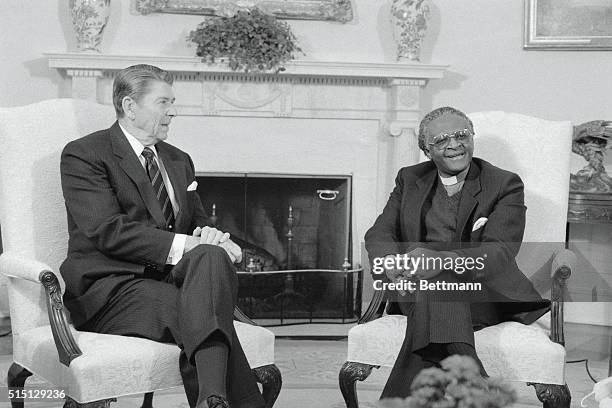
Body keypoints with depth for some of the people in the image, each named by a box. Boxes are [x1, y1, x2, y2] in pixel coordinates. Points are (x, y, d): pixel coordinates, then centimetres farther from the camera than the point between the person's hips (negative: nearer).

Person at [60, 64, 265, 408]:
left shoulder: (179, 160, 24)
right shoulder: (84, 155, -1)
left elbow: (199, 224, 22)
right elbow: (107, 231, -14)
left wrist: (209, 238, -6)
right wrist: (182, 245, -24)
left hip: (171, 276, 5)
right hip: (111, 288, -5)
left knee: (212, 256, -32)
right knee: (202, 308, -33)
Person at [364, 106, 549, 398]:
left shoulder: (505, 185, 5)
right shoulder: (409, 180, 17)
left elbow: (500, 251, -10)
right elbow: (379, 234, 7)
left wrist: (443, 260, -29)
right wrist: (393, 265, -19)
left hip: (484, 291, -2)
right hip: (418, 292, 3)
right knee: (430, 289, -33)